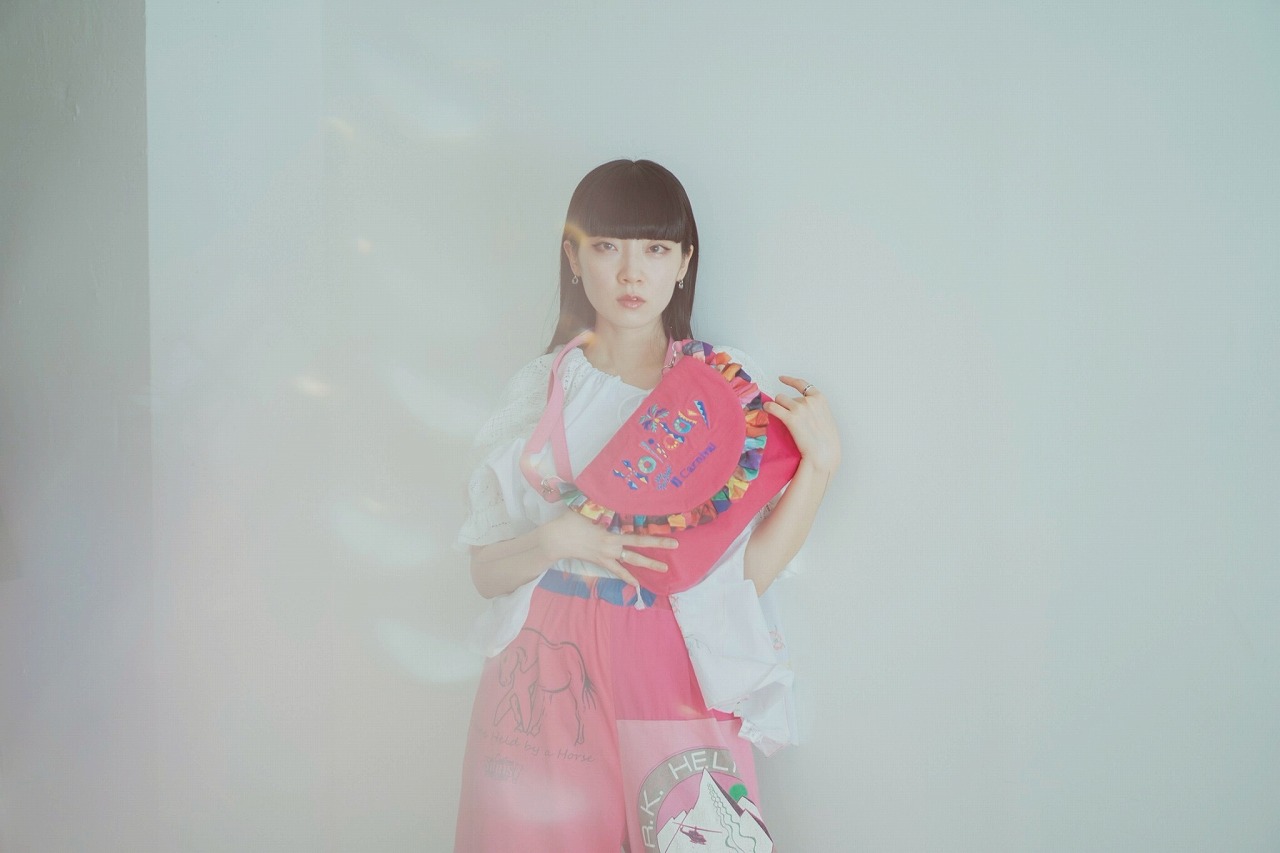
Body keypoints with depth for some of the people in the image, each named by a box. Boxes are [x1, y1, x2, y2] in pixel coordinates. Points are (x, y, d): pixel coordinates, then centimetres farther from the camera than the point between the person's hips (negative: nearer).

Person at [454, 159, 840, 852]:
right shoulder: (539, 389, 4)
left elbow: (750, 568, -3)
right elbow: (486, 572, 3)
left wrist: (820, 462, -11)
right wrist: (559, 540, -14)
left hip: (673, 670, 0)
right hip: (546, 668, 1)